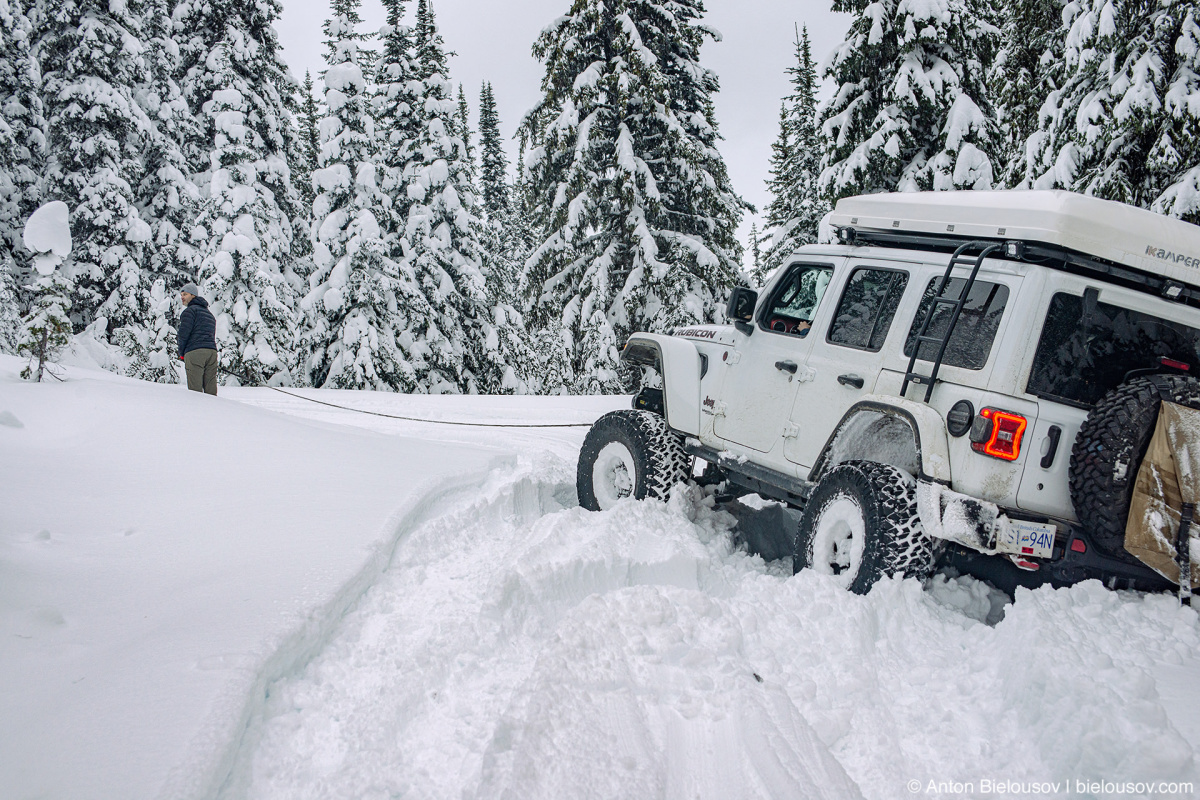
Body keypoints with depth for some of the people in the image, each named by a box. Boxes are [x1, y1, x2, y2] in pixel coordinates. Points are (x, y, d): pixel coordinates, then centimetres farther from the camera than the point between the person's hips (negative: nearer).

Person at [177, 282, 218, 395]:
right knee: (211, 389, 3)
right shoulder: (209, 313, 26)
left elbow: (184, 333, -6)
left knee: (195, 390, -9)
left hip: (195, 352, -7)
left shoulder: (190, 310, 1)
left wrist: (181, 354, 5)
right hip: (212, 351, 7)